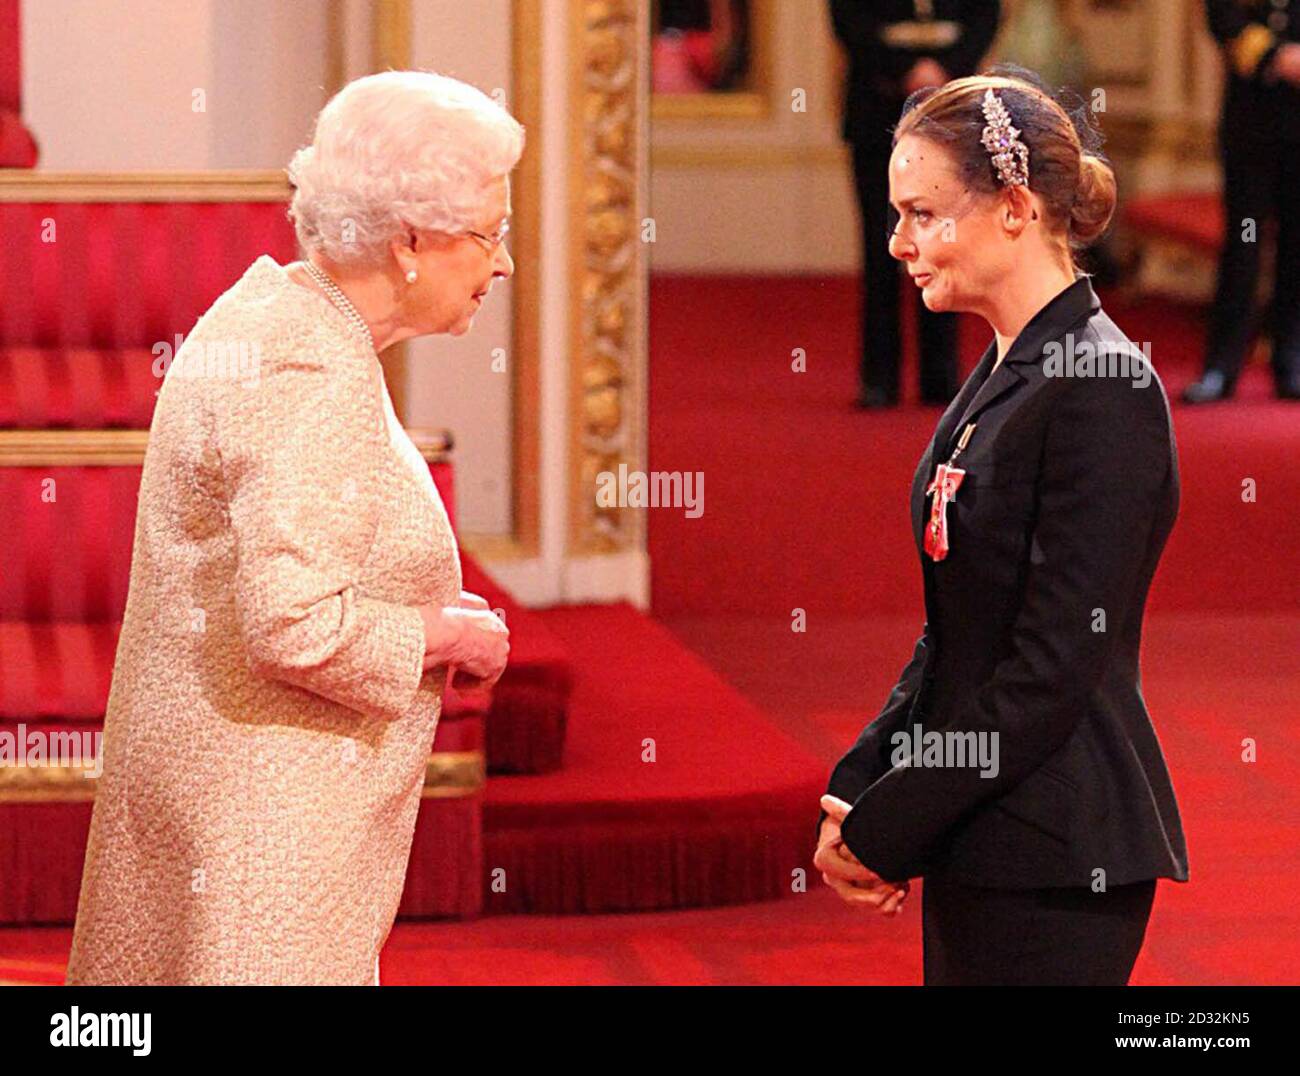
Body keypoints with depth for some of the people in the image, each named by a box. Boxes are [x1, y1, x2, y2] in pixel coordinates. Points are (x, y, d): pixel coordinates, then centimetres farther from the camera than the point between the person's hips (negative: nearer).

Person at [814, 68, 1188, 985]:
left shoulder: (1101, 388, -15)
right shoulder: (1002, 379, 14)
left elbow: (1056, 668, -18)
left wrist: (886, 828, -14)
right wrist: (856, 792, 6)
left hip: (1055, 858, -9)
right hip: (981, 845, 9)